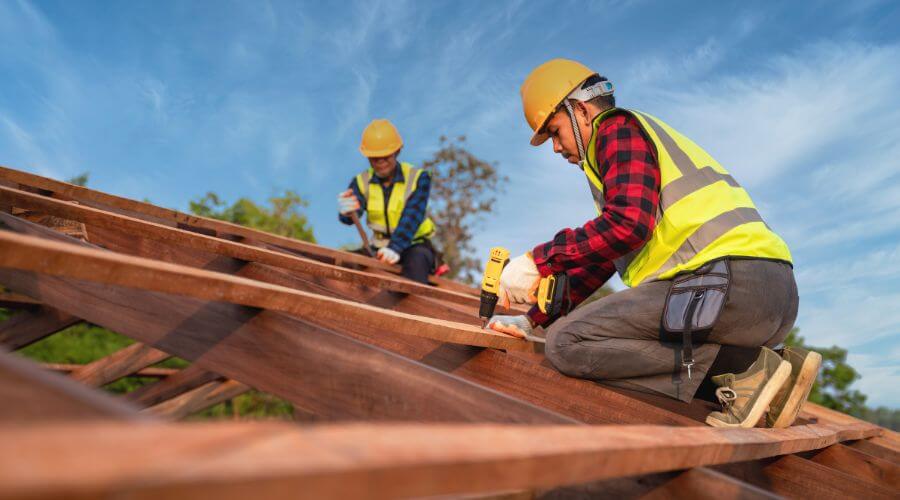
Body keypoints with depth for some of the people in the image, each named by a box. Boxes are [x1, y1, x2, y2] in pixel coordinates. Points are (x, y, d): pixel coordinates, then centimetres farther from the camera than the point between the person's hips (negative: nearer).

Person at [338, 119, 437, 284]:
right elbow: (351, 216, -20)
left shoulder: (418, 178, -10)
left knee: (416, 261, -36)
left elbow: (411, 217, -24)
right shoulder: (362, 182, -2)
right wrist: (346, 212, -46)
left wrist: (396, 247, -40)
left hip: (415, 245, -4)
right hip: (381, 248, 4)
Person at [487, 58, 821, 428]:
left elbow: (627, 223, -17)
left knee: (566, 342, -11)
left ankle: (746, 369, -11)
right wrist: (534, 318, 26)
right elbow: (603, 255, 30)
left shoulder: (618, 128, 3)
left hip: (728, 282, -10)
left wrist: (539, 260, -8)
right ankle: (772, 370, 9)